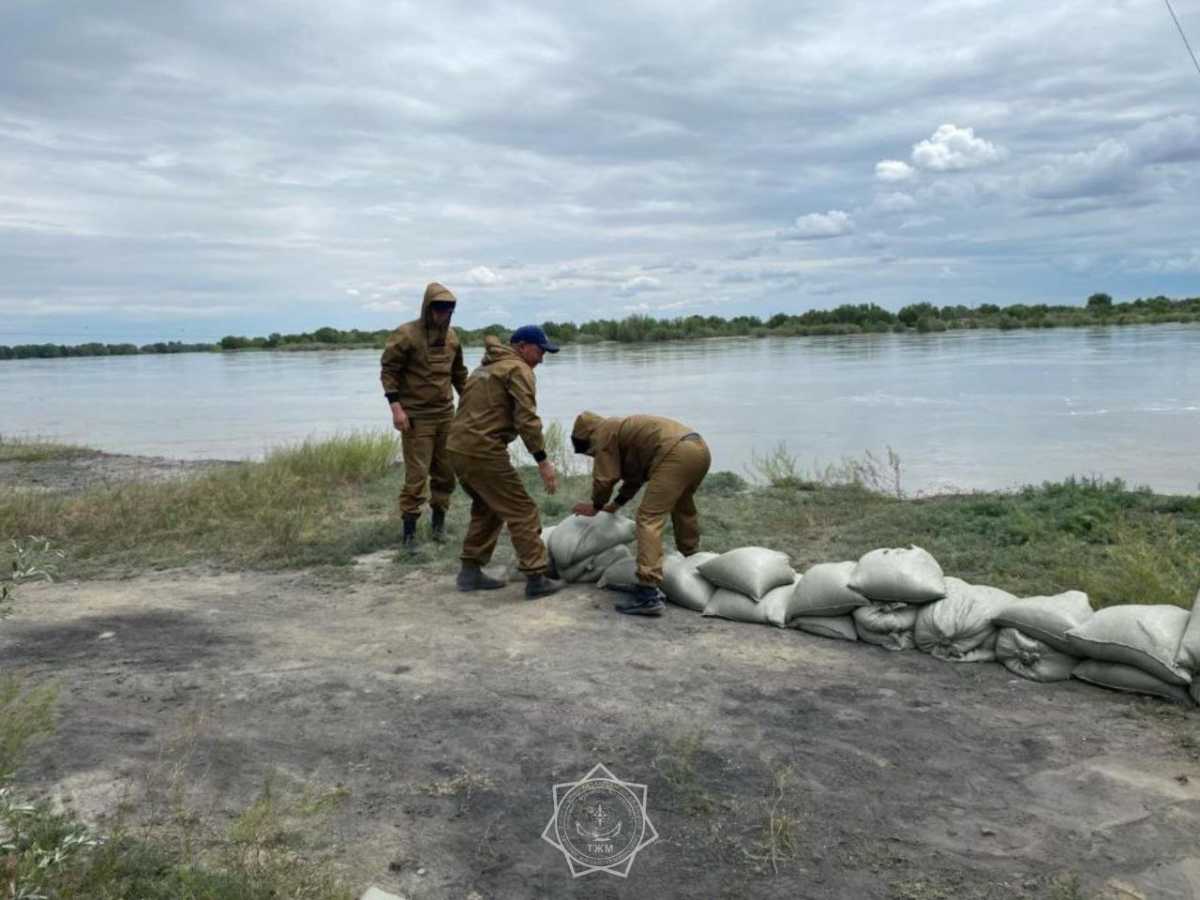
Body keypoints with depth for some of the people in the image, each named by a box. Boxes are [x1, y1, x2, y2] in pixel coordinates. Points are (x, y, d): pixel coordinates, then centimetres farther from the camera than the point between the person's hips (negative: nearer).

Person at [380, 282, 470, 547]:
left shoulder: (451, 336, 8)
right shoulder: (406, 335, -11)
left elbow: (459, 373, 19)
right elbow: (388, 370, -9)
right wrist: (396, 406, -16)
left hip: (446, 413, 6)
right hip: (416, 416, -6)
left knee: (445, 471, 10)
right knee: (416, 473, -5)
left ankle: (439, 520, 24)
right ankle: (409, 527, 5)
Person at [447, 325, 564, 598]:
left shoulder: (487, 367, 24)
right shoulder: (518, 369, -5)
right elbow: (527, 419, -15)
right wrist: (543, 461, -16)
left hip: (458, 447, 9)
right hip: (482, 451, -9)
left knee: (487, 508, 23)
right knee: (522, 511, -3)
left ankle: (471, 571, 24)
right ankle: (536, 578, -3)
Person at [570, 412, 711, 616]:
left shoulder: (604, 433, 6)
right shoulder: (623, 429, 34)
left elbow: (604, 479, 4)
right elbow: (634, 476, 42)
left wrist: (596, 507, 21)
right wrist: (615, 505, 50)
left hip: (676, 453, -10)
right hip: (699, 447, 10)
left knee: (649, 518, -10)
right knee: (683, 508, 32)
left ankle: (649, 595, -18)